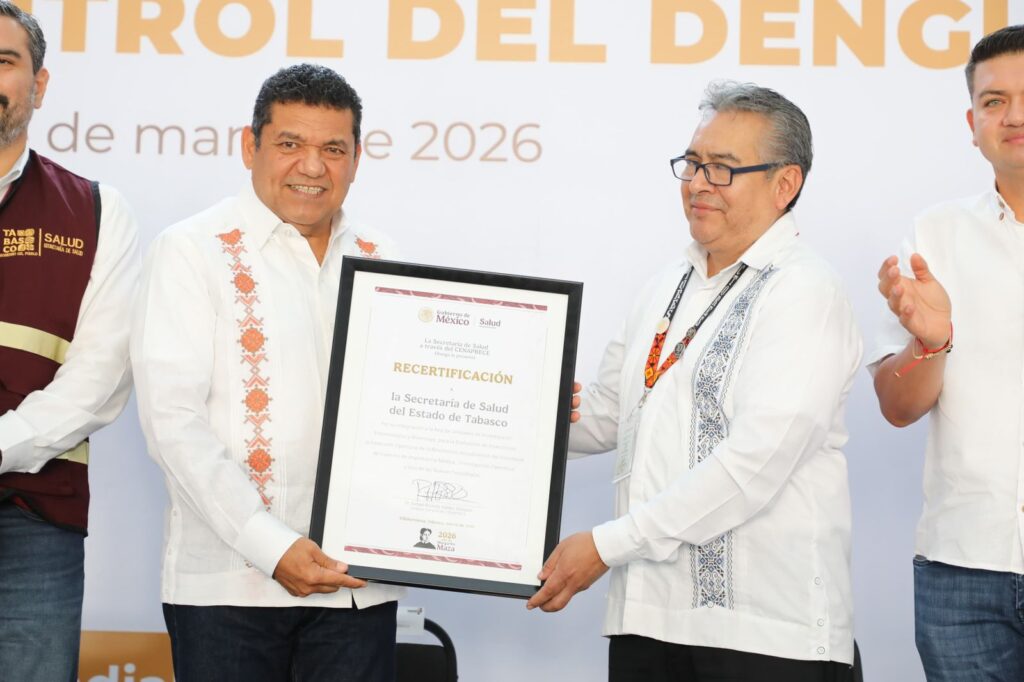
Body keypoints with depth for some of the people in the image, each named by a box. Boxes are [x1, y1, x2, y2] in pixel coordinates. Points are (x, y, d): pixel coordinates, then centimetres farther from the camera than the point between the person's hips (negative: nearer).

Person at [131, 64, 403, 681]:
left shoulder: (379, 258, 13)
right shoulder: (192, 251, 0)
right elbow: (173, 419, -9)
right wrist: (270, 546, -17)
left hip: (357, 581, 4)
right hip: (229, 580, -3)